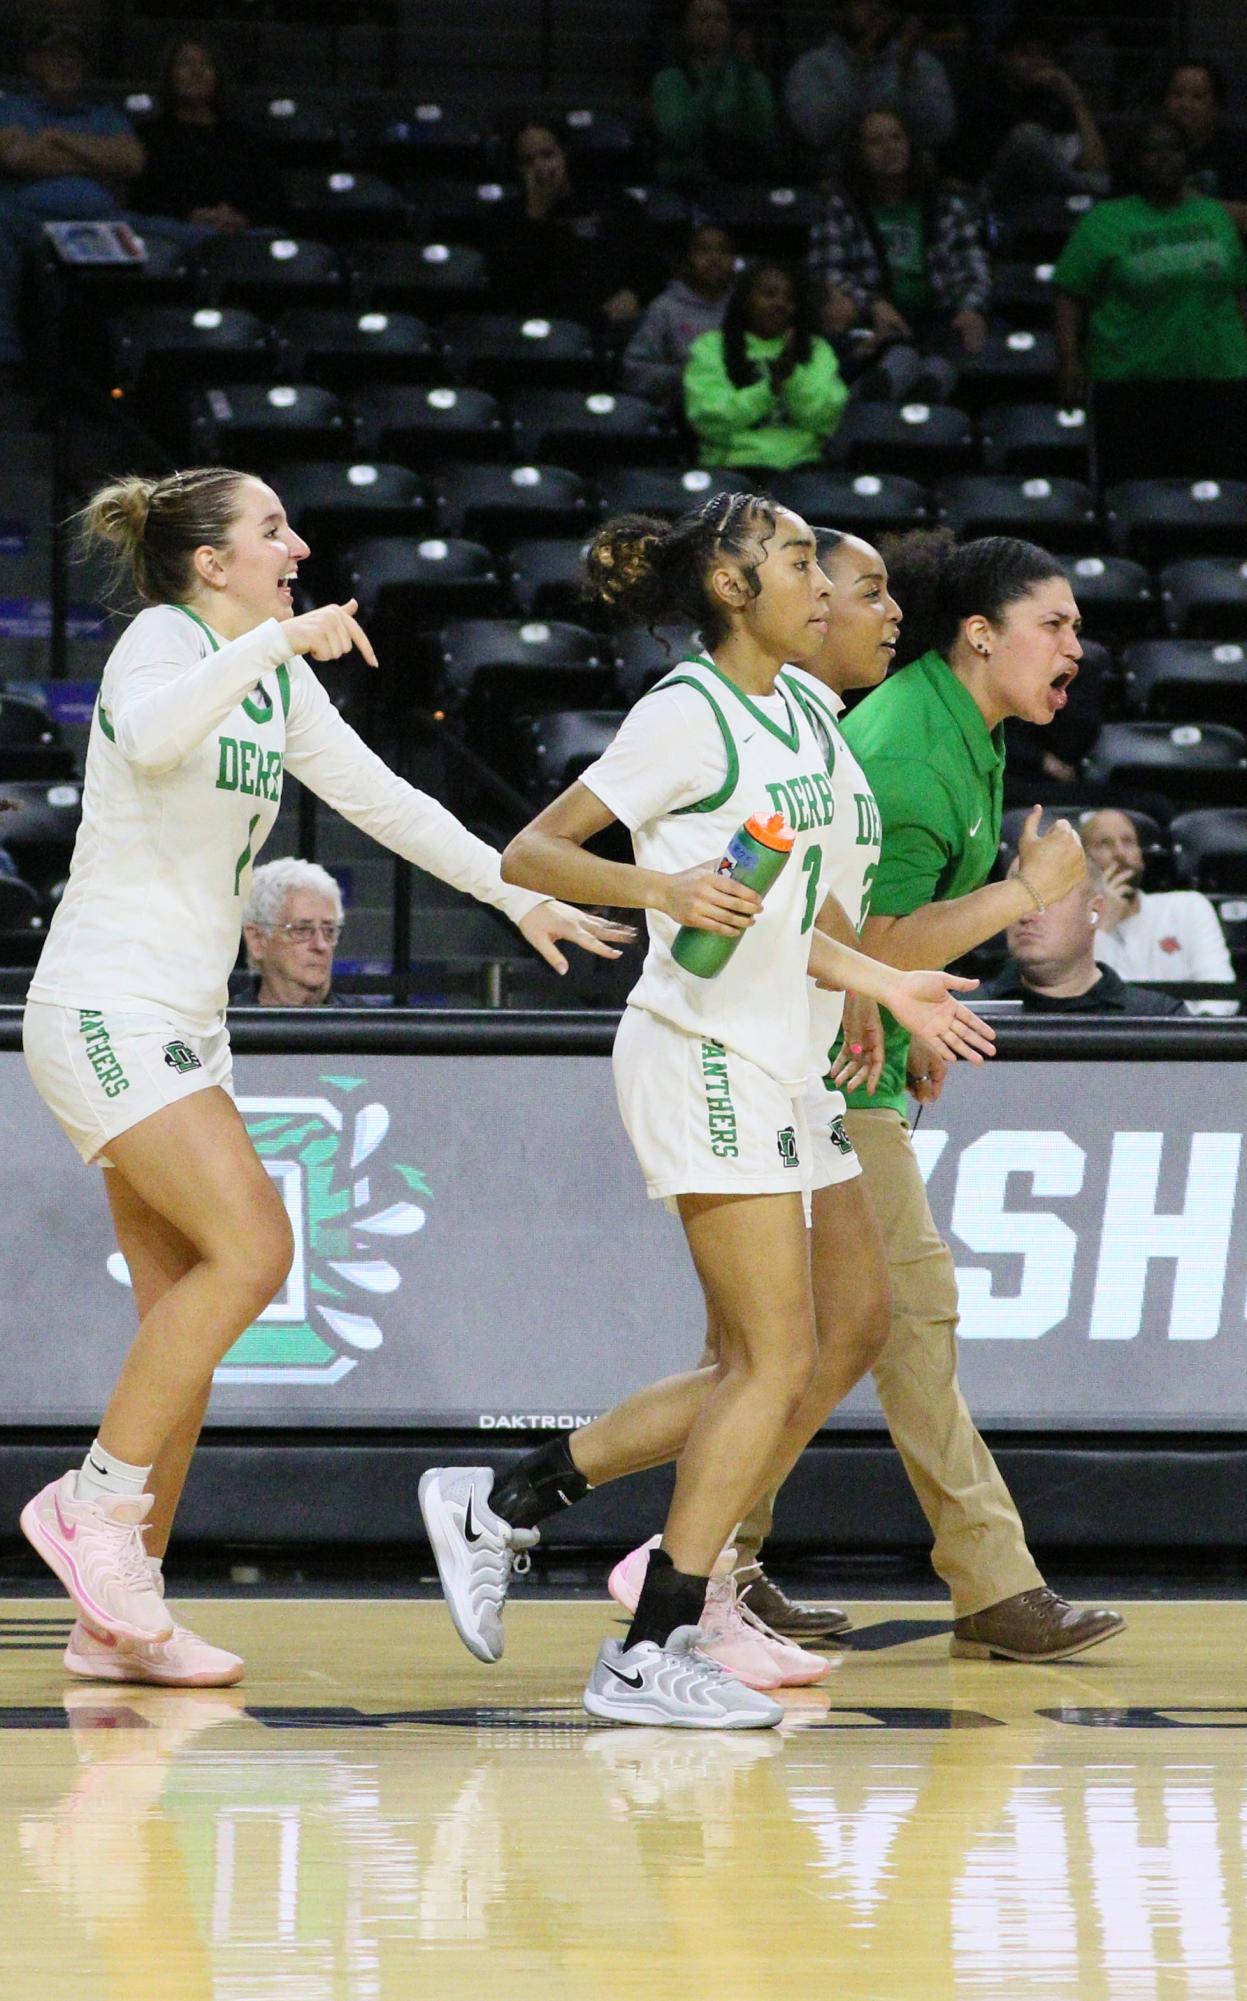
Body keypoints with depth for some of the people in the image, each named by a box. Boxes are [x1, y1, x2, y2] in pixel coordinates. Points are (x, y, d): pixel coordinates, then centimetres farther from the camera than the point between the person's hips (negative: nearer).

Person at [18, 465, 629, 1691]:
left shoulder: (277, 678, 15)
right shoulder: (164, 641, -10)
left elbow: (380, 799, 22)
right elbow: (149, 735, -34)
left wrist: (520, 894, 19)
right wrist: (276, 638, -33)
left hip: (182, 1026, 9)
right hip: (107, 1007, -9)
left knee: (187, 1309, 3)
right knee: (249, 1249, -20)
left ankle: (118, 1616, 3)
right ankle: (95, 1501, -11)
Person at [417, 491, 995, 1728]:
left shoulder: (801, 719, 15)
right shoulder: (689, 714, -10)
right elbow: (529, 853, -13)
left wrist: (886, 988, 16)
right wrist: (662, 888, -26)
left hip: (766, 1064, 9)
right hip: (701, 1056, -9)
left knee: (766, 1380, 9)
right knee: (778, 1365, -11)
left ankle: (498, 1507, 16)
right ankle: (649, 1655, -7)